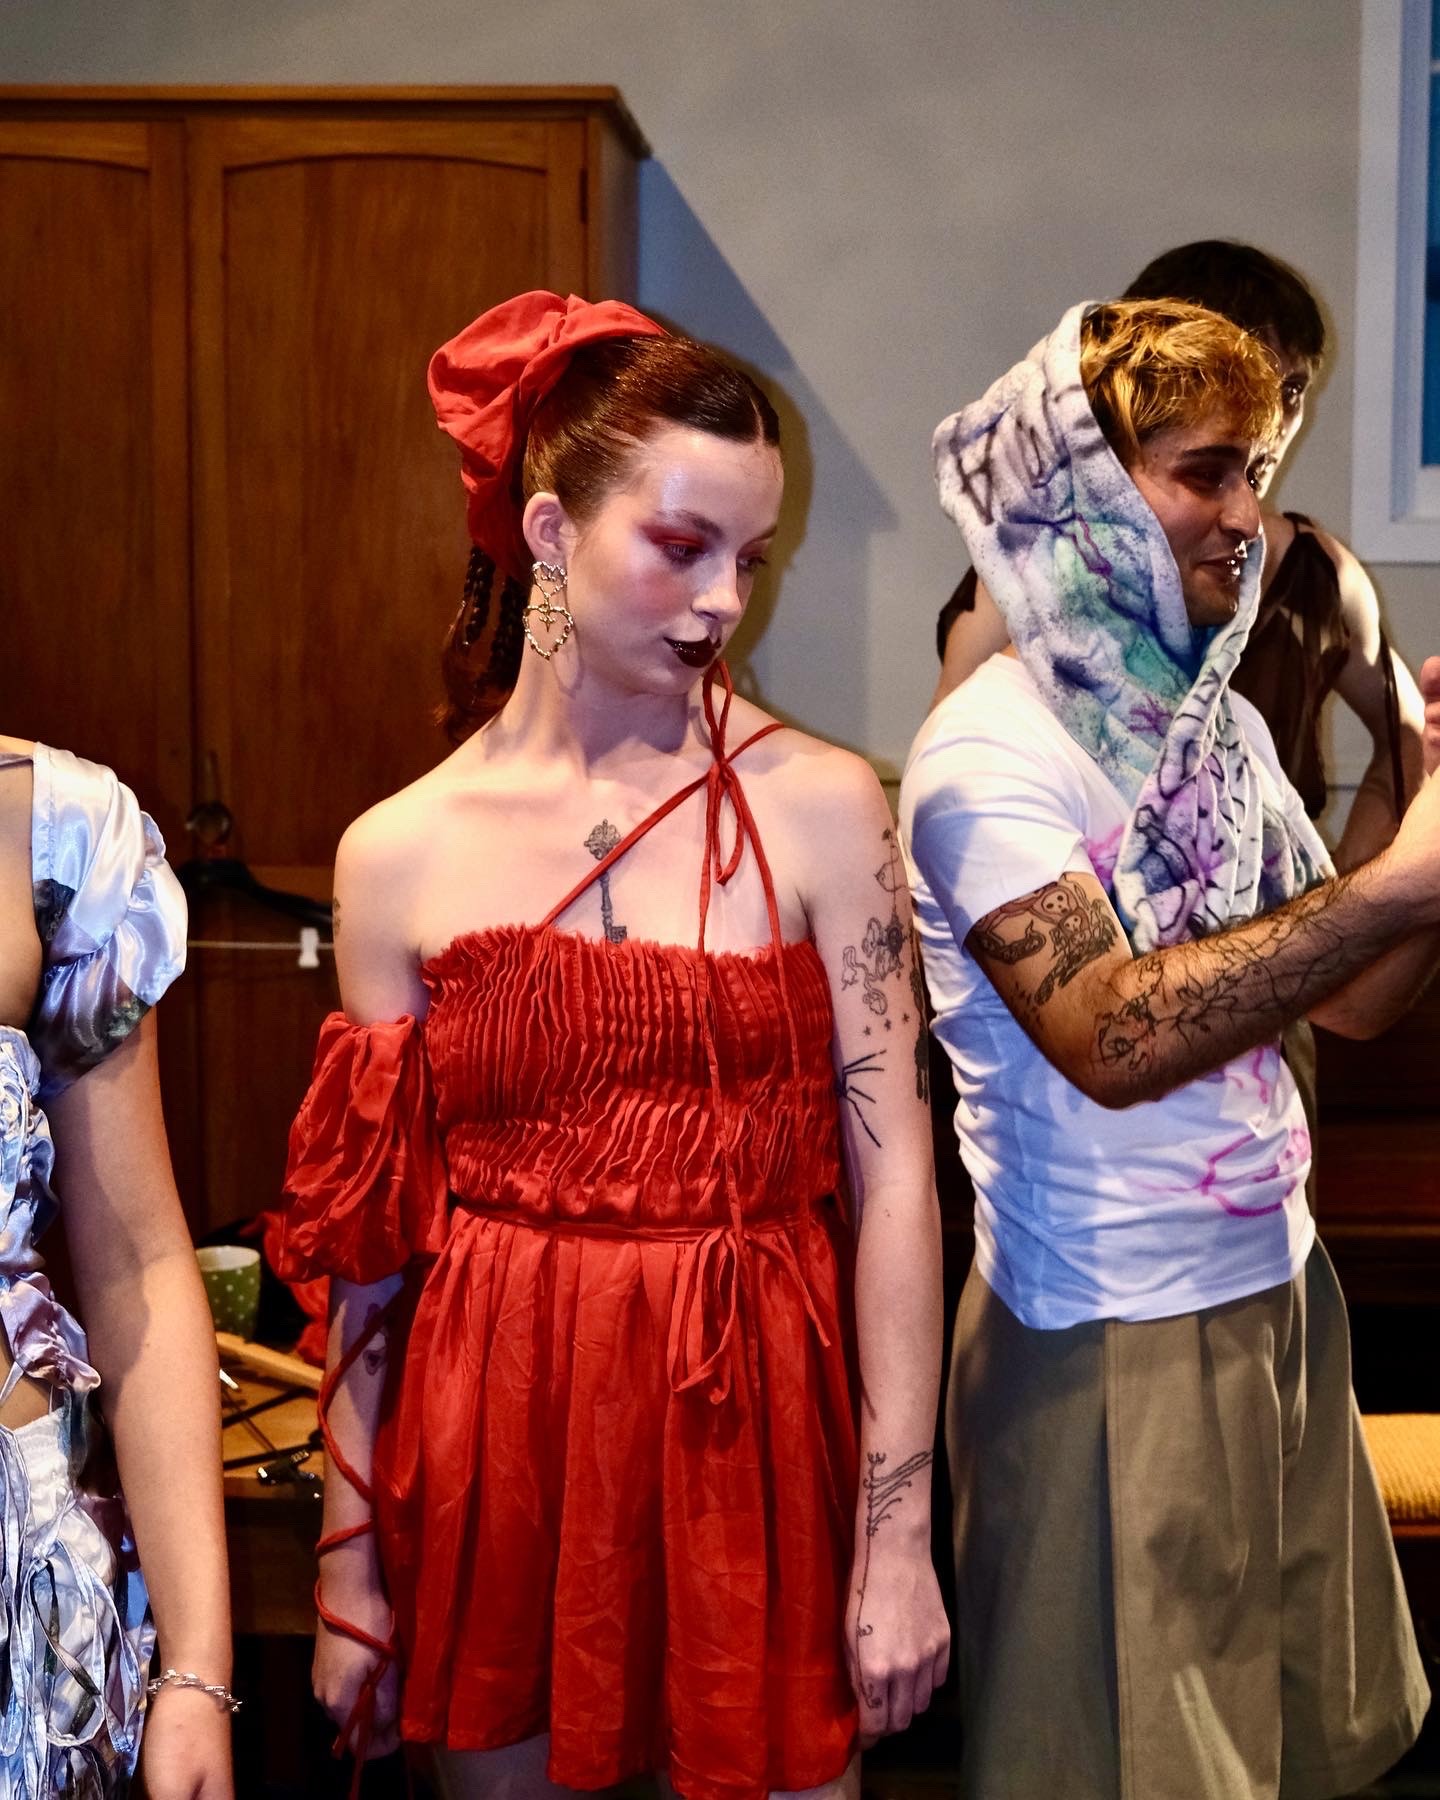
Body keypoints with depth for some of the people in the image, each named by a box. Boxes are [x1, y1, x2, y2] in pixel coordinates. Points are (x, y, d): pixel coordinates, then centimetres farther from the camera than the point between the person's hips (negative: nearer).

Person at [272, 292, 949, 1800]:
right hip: (493, 1446, 1)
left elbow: (893, 1178, -7)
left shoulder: (821, 811, -6)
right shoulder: (399, 853, -2)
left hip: (754, 1427, -1)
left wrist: (897, 1532, -10)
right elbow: (365, 1238, 2)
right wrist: (350, 1565, 5)